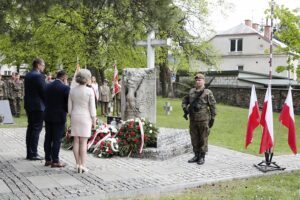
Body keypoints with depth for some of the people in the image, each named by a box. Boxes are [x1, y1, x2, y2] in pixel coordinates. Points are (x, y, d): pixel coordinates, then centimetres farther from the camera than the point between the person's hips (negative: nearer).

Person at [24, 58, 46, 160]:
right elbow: (44, 91, -16)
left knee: (30, 128, 13)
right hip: (38, 106, -9)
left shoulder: (27, 75, 13)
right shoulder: (39, 76, -15)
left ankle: (29, 153, 17)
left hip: (29, 105, 9)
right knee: (36, 129, -5)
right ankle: (33, 154, -4)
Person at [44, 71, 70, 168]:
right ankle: (55, 161, 3)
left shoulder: (47, 86, 6)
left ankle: (48, 159, 19)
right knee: (57, 139, -1)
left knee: (48, 138, 12)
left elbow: (45, 100, 9)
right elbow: (68, 103, -10)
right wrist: (66, 111, 8)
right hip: (59, 117, -6)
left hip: (48, 116, 6)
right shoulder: (65, 88, -12)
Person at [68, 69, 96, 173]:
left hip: (75, 117, 4)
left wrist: (72, 119, 14)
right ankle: (82, 166, 0)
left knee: (76, 141, 9)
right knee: (84, 142, 0)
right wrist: (94, 122, -3)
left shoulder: (72, 90, -1)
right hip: (85, 118, -4)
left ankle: (78, 164, 10)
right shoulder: (90, 91, -13)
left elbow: (69, 107, 3)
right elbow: (92, 108, -12)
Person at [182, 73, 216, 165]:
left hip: (203, 120, -5)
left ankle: (202, 157, 11)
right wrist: (185, 108, 3)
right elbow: (185, 100, 22)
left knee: (203, 139, 1)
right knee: (194, 138, 11)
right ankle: (196, 155, 23)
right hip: (193, 120, 5)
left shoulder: (208, 93, -5)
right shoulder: (191, 91, 9)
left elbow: (213, 106, -3)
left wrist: (212, 118, -5)